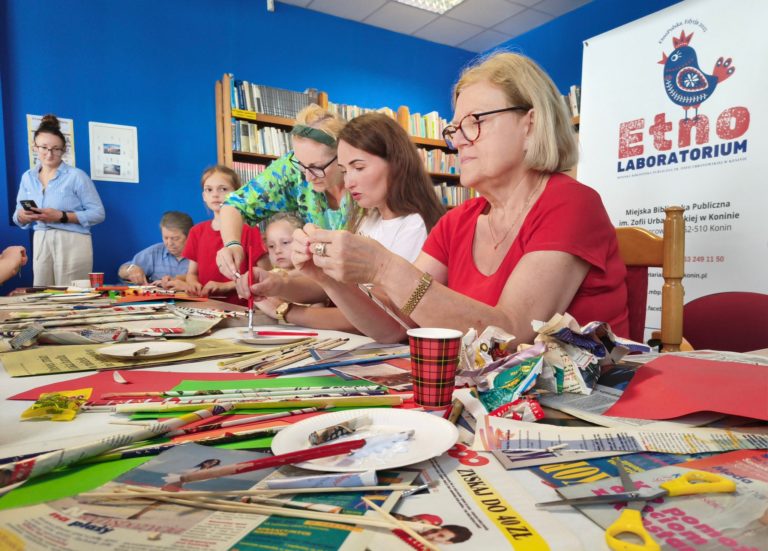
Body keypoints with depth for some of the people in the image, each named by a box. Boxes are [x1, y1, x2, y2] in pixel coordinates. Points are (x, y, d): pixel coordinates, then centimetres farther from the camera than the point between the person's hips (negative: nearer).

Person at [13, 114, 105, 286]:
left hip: (72, 243, -5)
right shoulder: (28, 177, 11)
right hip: (40, 243, 5)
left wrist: (62, 216, -17)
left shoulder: (76, 176, -5)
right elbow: (18, 216, 15)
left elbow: (98, 213, -8)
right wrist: (23, 216, -9)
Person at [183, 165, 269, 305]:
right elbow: (192, 273, 16)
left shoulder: (248, 229, -5)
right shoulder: (197, 231, 11)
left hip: (238, 306, -4)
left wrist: (226, 286, -12)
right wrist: (193, 284, -6)